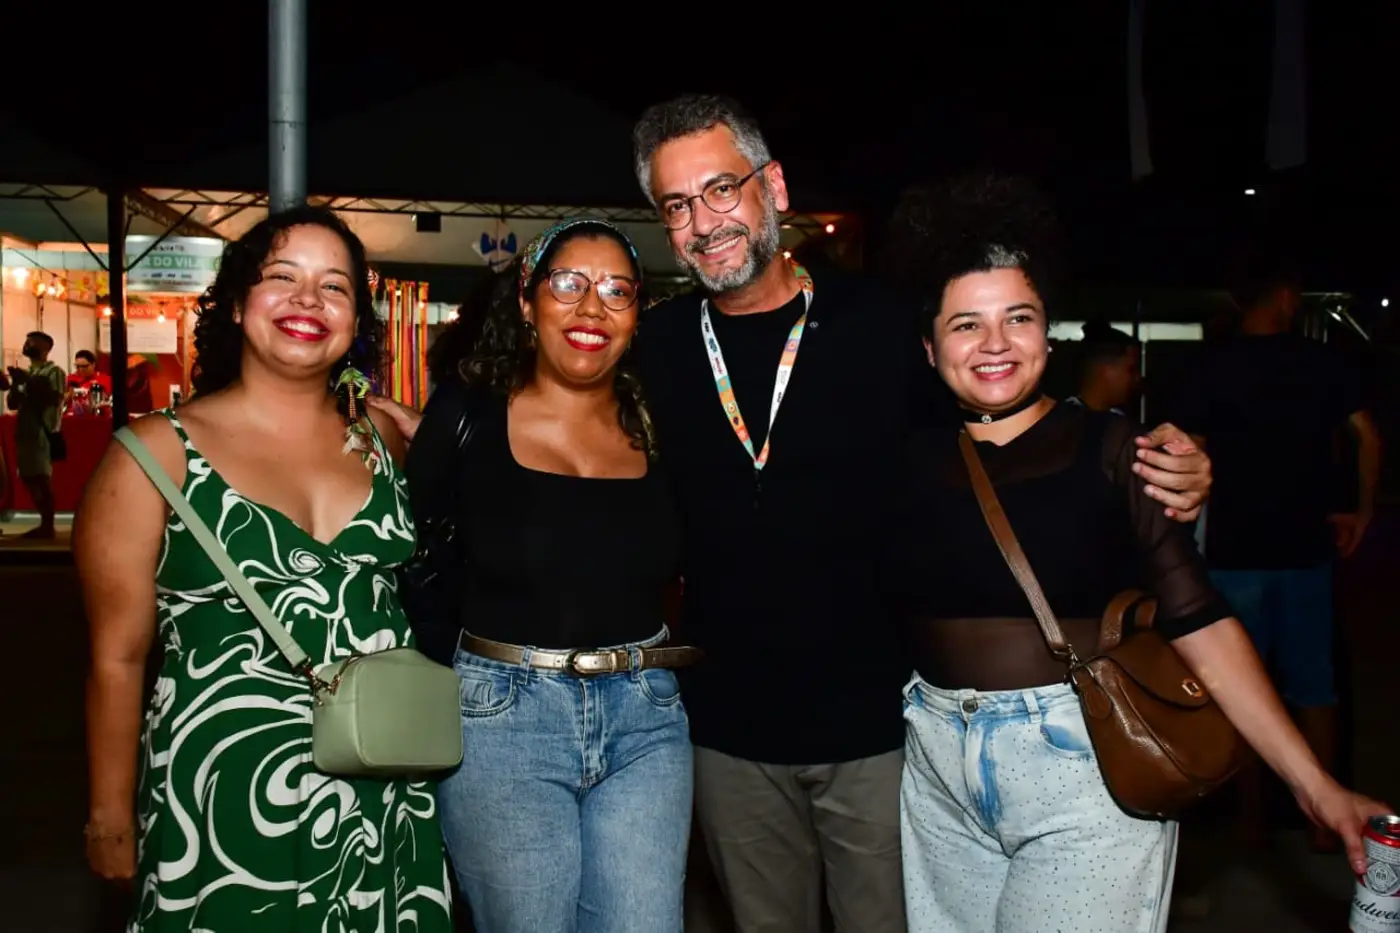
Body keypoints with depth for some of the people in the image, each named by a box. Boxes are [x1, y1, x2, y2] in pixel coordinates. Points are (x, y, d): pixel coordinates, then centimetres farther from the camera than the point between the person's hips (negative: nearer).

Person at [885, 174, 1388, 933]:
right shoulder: (914, 459, 2)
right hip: (938, 767, 3)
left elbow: (1196, 618, -9)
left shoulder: (1109, 449, -5)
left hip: (1085, 765, -3)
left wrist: (1313, 784, -14)